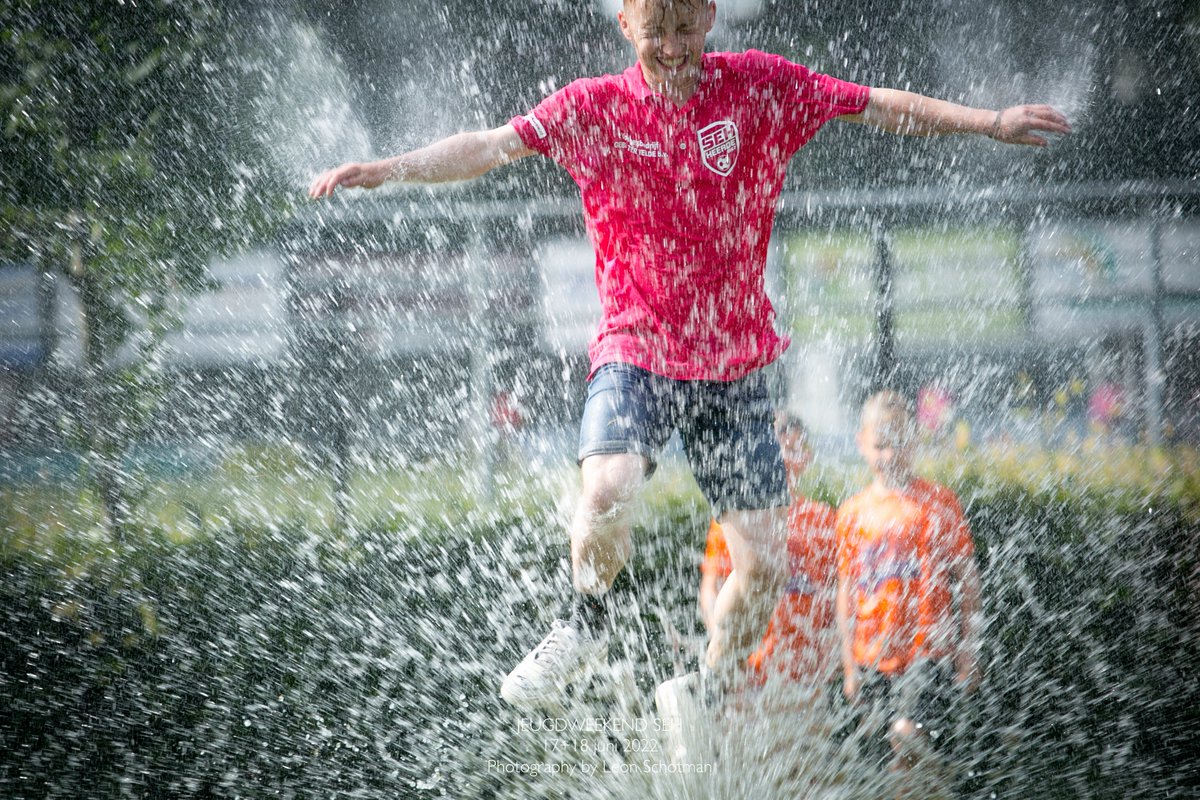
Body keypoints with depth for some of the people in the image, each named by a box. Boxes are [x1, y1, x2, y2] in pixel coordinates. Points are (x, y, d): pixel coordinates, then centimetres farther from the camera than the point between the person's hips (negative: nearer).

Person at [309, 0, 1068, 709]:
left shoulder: (760, 87, -1)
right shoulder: (593, 108, -2)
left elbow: (881, 106, 1)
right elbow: (489, 146, -9)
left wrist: (990, 121, -7)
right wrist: (384, 169, -21)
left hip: (736, 361, 2)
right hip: (636, 350, -2)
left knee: (765, 559, -1)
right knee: (608, 491, -30)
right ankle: (586, 627, 0)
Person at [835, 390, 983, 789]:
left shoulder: (937, 502, 0)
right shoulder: (852, 512, 9)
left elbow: (966, 580, 1)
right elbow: (846, 591, 14)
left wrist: (968, 652, -3)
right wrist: (849, 665, 12)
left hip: (929, 651, -4)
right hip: (875, 658, 4)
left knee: (907, 734, -23)